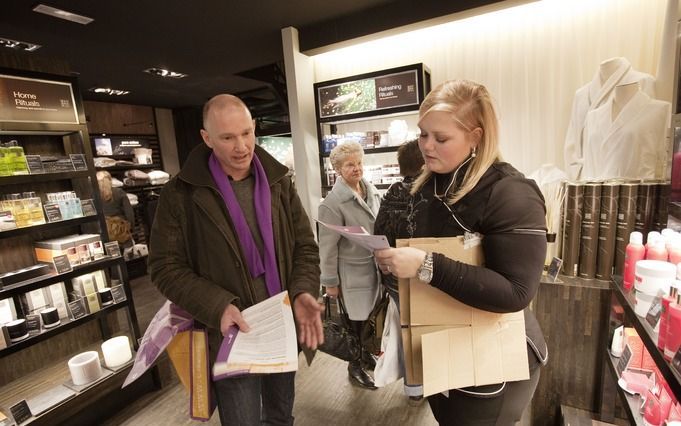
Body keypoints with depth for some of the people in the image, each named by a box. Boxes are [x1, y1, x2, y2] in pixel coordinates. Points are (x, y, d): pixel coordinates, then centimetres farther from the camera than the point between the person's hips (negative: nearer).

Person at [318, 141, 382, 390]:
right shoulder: (333, 202, -18)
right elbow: (328, 245, -15)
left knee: (371, 315, 18)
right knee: (356, 320, 8)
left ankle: (366, 354, 43)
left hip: (374, 265, 6)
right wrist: (330, 281, -11)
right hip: (352, 270, -6)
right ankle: (355, 367, 32)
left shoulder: (371, 190, 3)